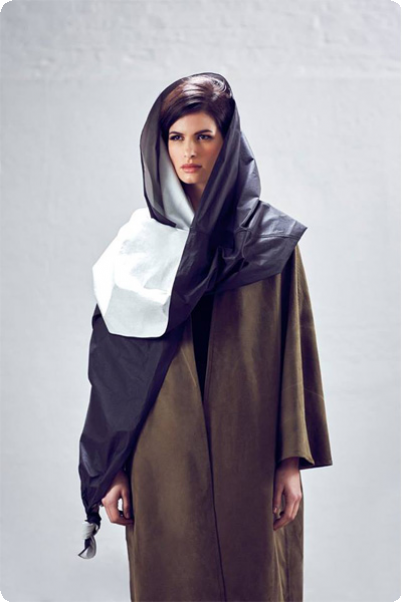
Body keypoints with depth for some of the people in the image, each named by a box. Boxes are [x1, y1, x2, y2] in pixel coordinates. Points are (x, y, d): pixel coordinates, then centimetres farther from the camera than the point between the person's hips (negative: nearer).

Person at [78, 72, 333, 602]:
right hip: (163, 456, 1)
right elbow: (114, 364, 3)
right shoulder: (140, 241, 3)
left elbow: (293, 350, -1)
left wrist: (293, 461, -5)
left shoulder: (272, 238, 0)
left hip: (247, 455, 0)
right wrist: (110, 470, 0)